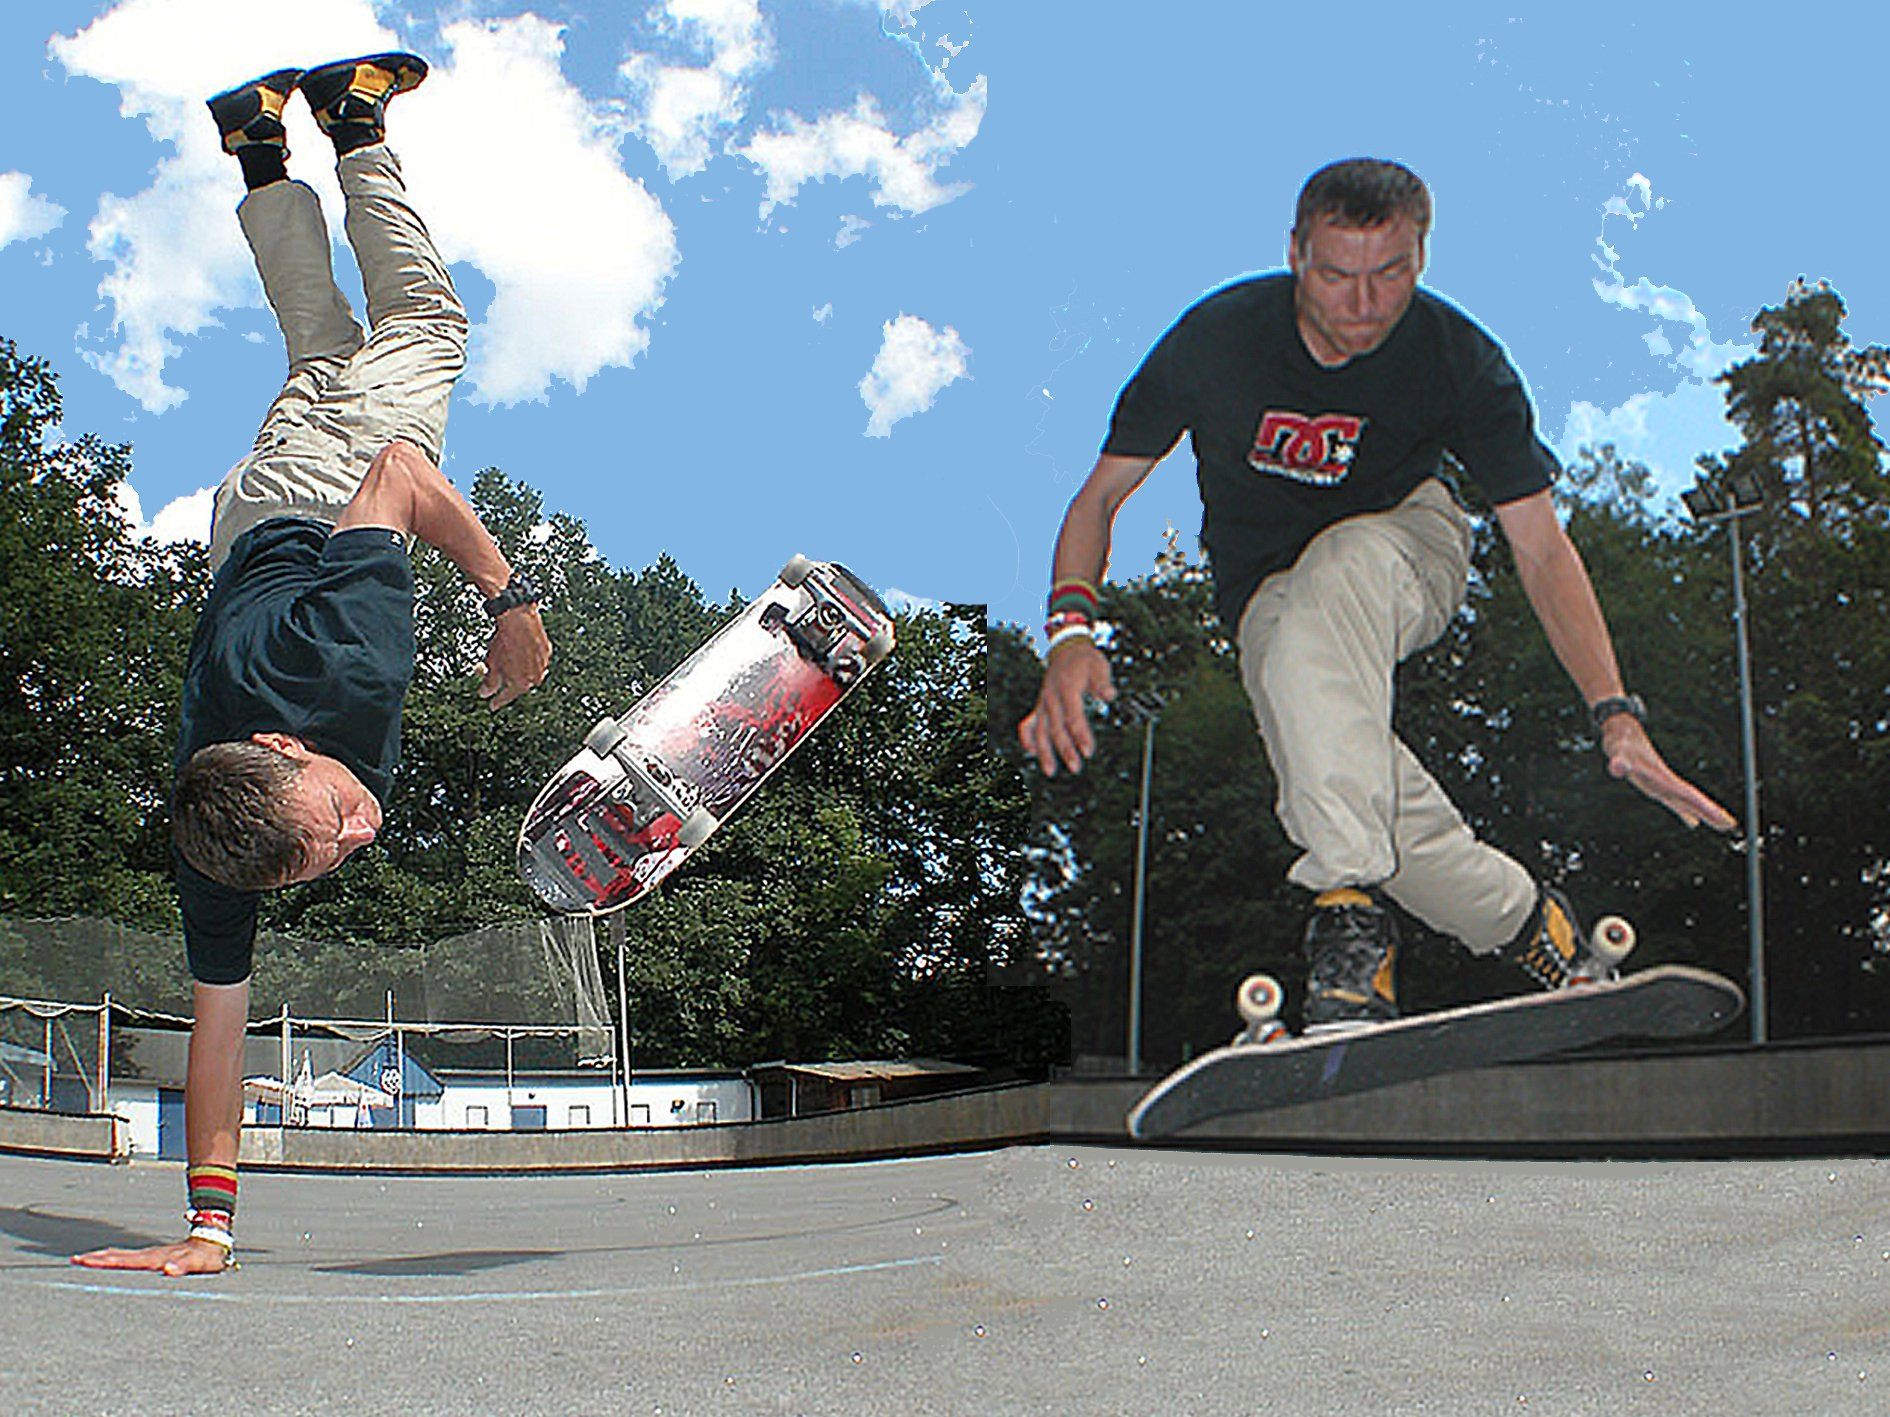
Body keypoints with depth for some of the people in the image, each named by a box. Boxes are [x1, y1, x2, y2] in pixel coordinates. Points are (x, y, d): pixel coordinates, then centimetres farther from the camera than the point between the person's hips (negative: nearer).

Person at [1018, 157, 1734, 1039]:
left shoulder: (1460, 362, -21)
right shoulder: (1217, 338, -21)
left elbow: (1540, 546, -20)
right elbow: (1100, 497, -14)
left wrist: (1615, 715, -31)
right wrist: (1072, 627, -33)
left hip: (1406, 542, 0)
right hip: (1267, 594, 1)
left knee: (1334, 576, -40)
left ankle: (1351, 903, -40)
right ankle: (1529, 923, -2)